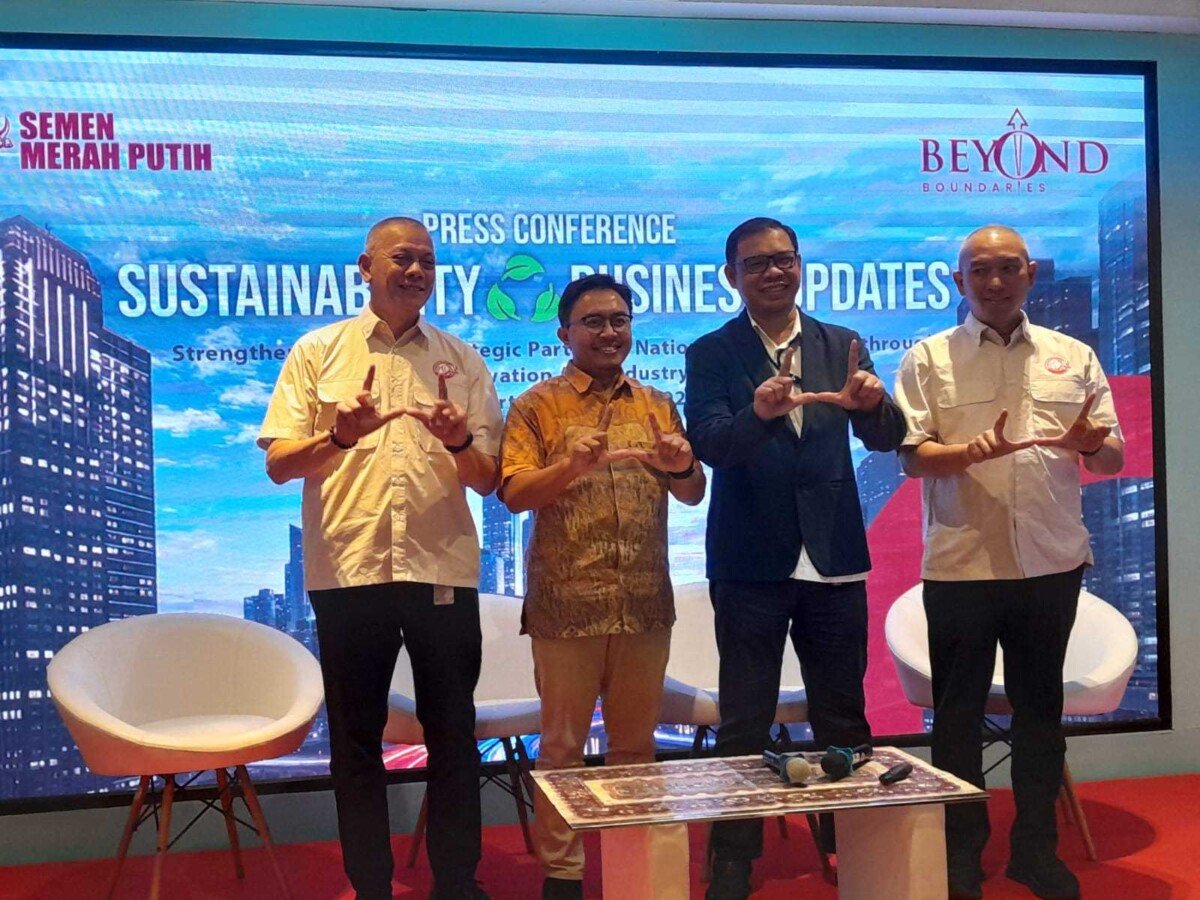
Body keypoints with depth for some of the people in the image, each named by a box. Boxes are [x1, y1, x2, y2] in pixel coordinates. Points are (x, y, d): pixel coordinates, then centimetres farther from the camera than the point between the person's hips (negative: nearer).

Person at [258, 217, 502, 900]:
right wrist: (340, 437, -19)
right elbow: (279, 463, 0)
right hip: (348, 571, -1)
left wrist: (459, 442, -15)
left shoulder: (462, 361, 10)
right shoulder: (318, 351, 6)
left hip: (443, 570, 1)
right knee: (355, 740, 8)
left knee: (453, 737, 8)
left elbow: (487, 481, 7)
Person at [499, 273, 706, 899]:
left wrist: (680, 467, -12)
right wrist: (572, 464, -25)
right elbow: (514, 494, -8)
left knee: (636, 741, 12)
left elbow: (693, 495, 10)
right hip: (566, 606, -3)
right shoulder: (537, 407, 2)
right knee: (563, 743, 4)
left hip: (646, 605, 3)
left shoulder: (657, 406, 12)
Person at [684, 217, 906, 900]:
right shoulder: (711, 354, -2)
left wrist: (871, 402, -24)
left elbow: (888, 438, -1)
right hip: (751, 564, -2)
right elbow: (710, 444, -16)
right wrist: (759, 412, -36)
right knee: (744, 725, 6)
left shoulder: (843, 346, 6)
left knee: (844, 718, 13)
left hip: (835, 561, 3)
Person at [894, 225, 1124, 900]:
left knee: (1041, 706, 12)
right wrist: (971, 452, -25)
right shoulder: (928, 359, 3)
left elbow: (1112, 458, 9)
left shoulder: (1074, 357, 9)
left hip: (1052, 564, 2)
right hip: (961, 566, -2)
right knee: (959, 712, 6)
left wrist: (1091, 444, -14)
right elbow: (913, 457, -5)